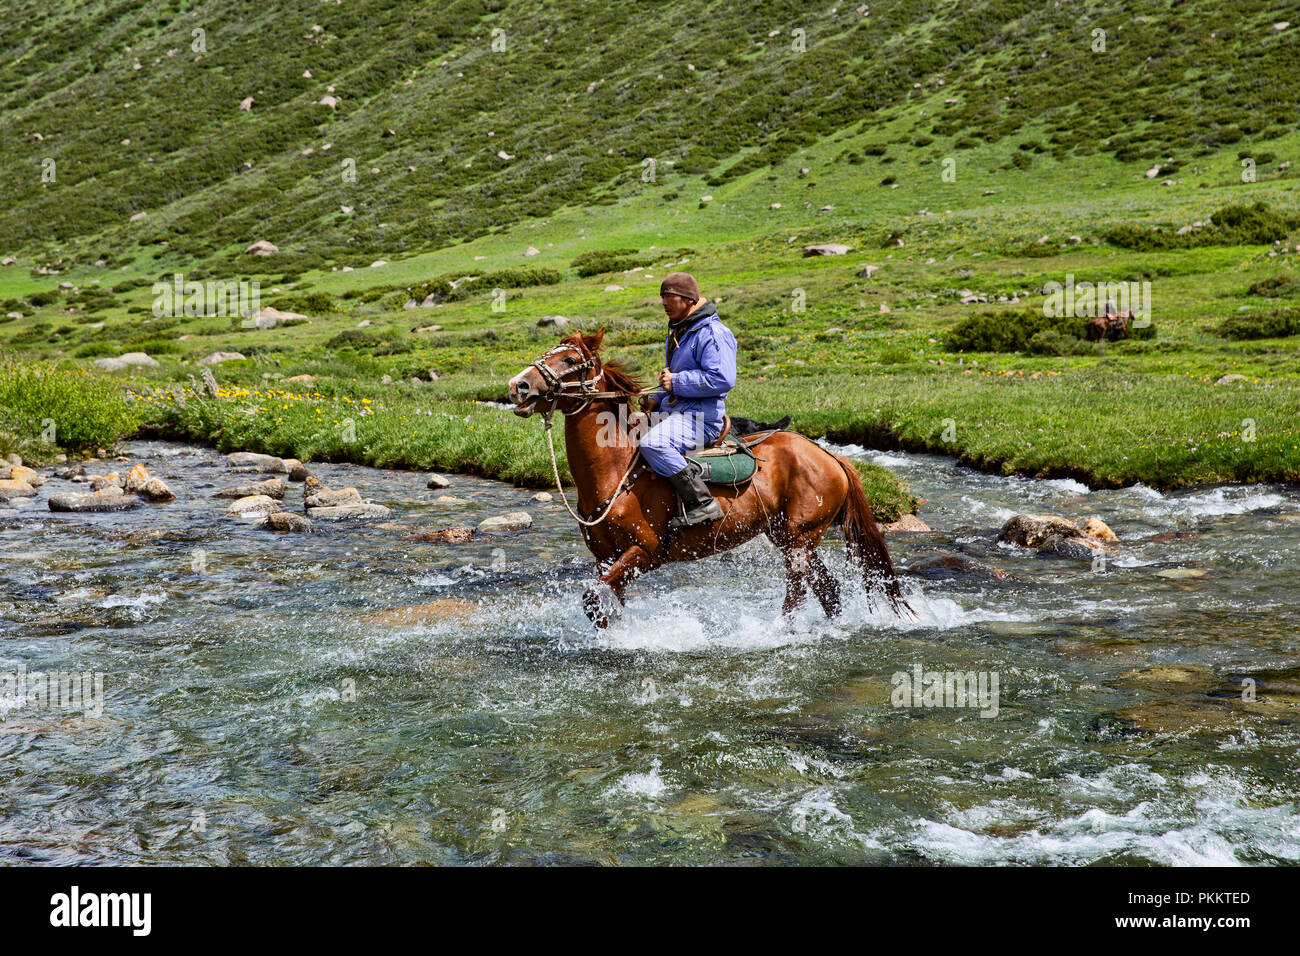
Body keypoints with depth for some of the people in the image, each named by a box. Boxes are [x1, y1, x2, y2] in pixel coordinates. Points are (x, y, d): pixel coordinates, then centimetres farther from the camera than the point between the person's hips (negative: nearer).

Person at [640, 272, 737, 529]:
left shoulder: (713, 333, -13)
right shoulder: (678, 333, 20)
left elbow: (722, 380, -24)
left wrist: (677, 382, -20)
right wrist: (656, 400, 13)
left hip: (700, 417, -11)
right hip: (674, 412, 11)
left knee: (652, 443, -33)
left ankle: (703, 503, -28)